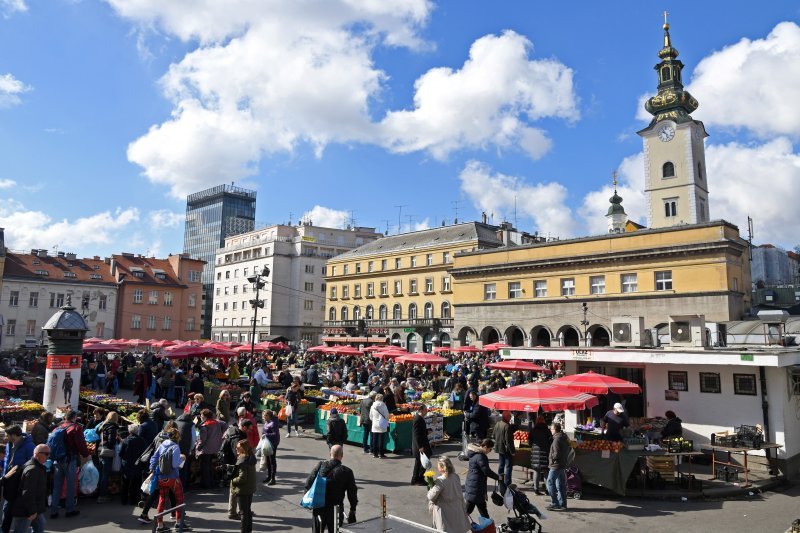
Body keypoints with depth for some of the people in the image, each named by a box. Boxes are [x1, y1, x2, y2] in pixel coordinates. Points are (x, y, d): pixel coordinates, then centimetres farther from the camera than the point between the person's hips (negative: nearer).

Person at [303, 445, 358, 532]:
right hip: (335, 510, -2)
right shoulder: (347, 472, -11)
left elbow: (308, 483, 1)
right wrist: (353, 510, 7)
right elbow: (352, 493, -5)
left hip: (318, 508, 3)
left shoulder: (320, 465, -4)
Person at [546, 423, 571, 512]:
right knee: (561, 485, 14)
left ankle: (555, 503, -4)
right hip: (563, 464, 10)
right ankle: (562, 504, 18)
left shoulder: (557, 439, -19)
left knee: (550, 483, -4)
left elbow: (556, 454, -23)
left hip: (556, 465, -10)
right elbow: (568, 450, 19)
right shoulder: (565, 438, 11)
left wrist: (551, 458, -7)